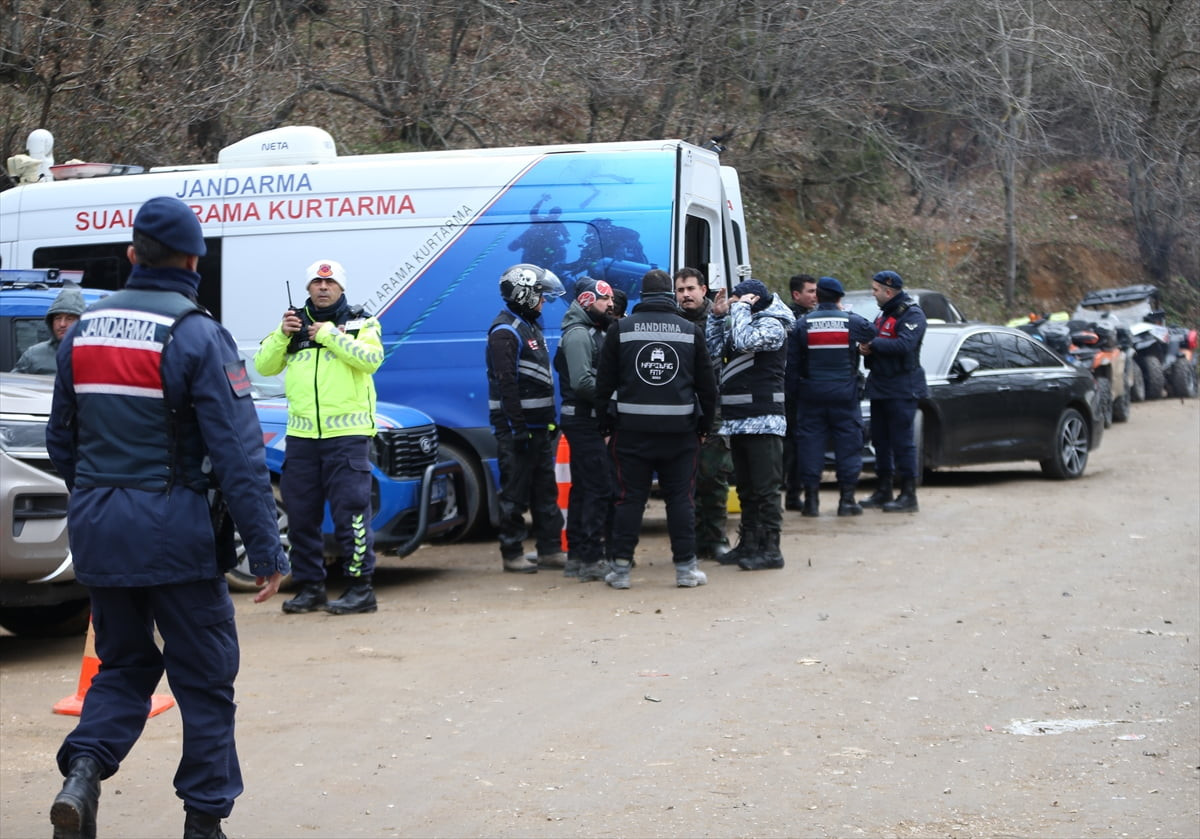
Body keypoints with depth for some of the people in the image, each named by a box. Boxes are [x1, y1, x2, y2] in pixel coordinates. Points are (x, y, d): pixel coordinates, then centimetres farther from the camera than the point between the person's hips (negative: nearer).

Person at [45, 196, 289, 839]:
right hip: (174, 532, -5)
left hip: (97, 530, 5)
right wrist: (266, 551, -11)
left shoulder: (82, 332, 7)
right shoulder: (197, 337, -11)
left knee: (124, 664, 19)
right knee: (204, 678, 7)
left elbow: (61, 442, 16)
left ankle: (82, 773, -3)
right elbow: (238, 454, -14)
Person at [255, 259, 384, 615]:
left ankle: (361, 587, -2)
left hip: (347, 434, -5)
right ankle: (310, 588, 17)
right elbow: (263, 366, 10)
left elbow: (371, 358, -14)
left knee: (351, 510, -8)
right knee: (301, 515, 8)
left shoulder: (360, 322, 5)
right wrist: (282, 335, -6)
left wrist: (328, 334, -14)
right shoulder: (294, 322, 16)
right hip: (301, 435, 5)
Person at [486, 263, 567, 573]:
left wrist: (550, 420, 18)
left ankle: (550, 549, 18)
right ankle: (512, 554, 3)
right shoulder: (505, 331, -13)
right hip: (516, 427, -10)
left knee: (545, 490, 12)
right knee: (515, 492, -4)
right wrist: (517, 427, -23)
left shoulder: (531, 327, 18)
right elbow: (506, 384, -20)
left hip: (538, 427, 10)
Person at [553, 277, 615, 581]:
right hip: (583, 420, -11)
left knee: (583, 488, 13)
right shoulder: (578, 334, -14)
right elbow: (582, 382, -24)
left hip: (587, 421, 11)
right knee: (600, 488, -12)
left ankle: (576, 556, 18)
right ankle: (591, 559, -12)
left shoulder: (593, 332, 19)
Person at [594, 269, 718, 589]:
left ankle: (621, 567, 5)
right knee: (680, 499, 6)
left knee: (630, 499, 4)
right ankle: (685, 567, 7)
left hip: (632, 430, 0)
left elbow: (604, 382, 2)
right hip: (680, 430, 0)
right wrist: (704, 426, 16)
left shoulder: (620, 329, 1)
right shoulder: (691, 331, 4)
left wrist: (606, 425, 11)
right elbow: (707, 385, 7)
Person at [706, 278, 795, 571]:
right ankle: (749, 544, 22)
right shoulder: (740, 323, 19)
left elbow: (745, 341, -26)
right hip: (738, 421, 10)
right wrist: (717, 315, 8)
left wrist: (740, 308, -13)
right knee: (746, 488, 14)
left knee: (765, 489, -7)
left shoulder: (771, 325, -9)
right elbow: (713, 347, 17)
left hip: (762, 422, -10)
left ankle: (770, 549, -5)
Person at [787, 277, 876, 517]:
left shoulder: (802, 324, -1)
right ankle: (847, 498, 4)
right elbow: (871, 333, 18)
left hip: (811, 395, 1)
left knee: (810, 442, 5)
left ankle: (811, 499, 2)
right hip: (844, 394, -1)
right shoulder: (852, 322, -3)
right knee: (848, 442, 5)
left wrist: (794, 392, 11)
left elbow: (792, 364, 1)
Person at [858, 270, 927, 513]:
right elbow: (873, 340, 20)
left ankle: (908, 495, -3)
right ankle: (883, 491, 22)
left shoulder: (912, 314, -11)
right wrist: (866, 346, -4)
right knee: (880, 440, 13)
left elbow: (904, 344, -25)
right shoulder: (883, 314, 18)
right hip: (880, 387, 9)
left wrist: (873, 344, -18)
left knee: (902, 441, -7)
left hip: (901, 389, -9)